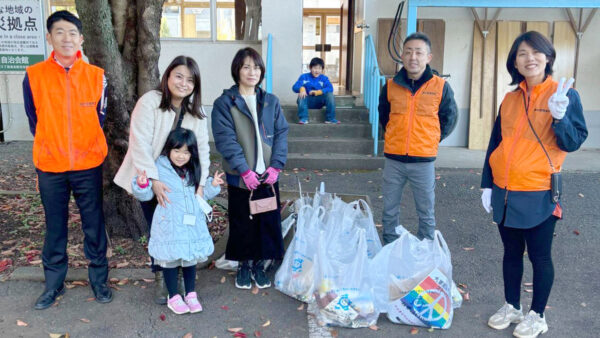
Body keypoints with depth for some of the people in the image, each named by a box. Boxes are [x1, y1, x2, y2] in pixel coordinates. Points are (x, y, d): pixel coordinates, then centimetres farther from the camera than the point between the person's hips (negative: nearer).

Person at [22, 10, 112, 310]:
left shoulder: (96, 76, -3)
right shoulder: (34, 75, -4)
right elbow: (34, 121, 6)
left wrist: (84, 145, 9)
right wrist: (52, 148, 10)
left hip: (88, 164, 0)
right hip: (50, 166, 0)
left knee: (94, 224, 8)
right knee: (54, 228, 12)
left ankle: (99, 279, 25)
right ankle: (54, 283, 28)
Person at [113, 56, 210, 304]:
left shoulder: (196, 111, -1)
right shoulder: (149, 102, -15)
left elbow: (202, 149, -2)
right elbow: (140, 144, -21)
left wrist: (200, 184, -12)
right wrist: (154, 180, -28)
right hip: (150, 181, -3)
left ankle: (180, 275, 19)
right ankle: (160, 278, 21)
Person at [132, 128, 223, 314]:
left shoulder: (193, 171, 8)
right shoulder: (159, 168, -8)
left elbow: (201, 195, 19)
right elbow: (146, 195, -8)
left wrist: (213, 185, 3)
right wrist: (141, 184, -28)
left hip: (192, 225, 5)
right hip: (169, 226, -4)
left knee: (190, 258, 14)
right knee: (170, 260, 6)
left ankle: (191, 294, 30)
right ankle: (173, 297, 23)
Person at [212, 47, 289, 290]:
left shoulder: (270, 102, 8)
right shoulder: (224, 103, -3)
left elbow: (281, 133, 3)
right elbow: (226, 140, -11)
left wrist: (276, 166, -9)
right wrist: (245, 171, -19)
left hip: (268, 175, 3)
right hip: (240, 177, -3)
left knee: (268, 221, 9)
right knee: (242, 223, 8)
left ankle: (259, 265, 27)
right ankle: (244, 265, 27)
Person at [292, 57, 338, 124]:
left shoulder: (324, 78, 5)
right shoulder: (304, 77, 3)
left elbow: (330, 88, -13)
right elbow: (295, 87, -9)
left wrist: (317, 92, -28)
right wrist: (301, 88, -33)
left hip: (319, 101, 1)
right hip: (307, 101, -1)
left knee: (330, 94, -24)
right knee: (301, 96, -32)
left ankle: (330, 119, -20)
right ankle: (303, 119, -29)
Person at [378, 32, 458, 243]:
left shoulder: (440, 87, -4)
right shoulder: (391, 86, 2)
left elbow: (449, 118, 8)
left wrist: (433, 140, 5)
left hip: (423, 161, -2)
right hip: (393, 160, 2)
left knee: (426, 215, 10)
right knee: (389, 212, 12)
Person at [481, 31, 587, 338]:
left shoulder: (564, 94, -5)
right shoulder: (510, 99, 8)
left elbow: (573, 142, -10)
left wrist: (560, 116, -28)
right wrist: (487, 184, 9)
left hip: (539, 195, -4)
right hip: (505, 193, 5)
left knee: (539, 256, 8)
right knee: (511, 253, 16)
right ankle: (512, 307, 32)